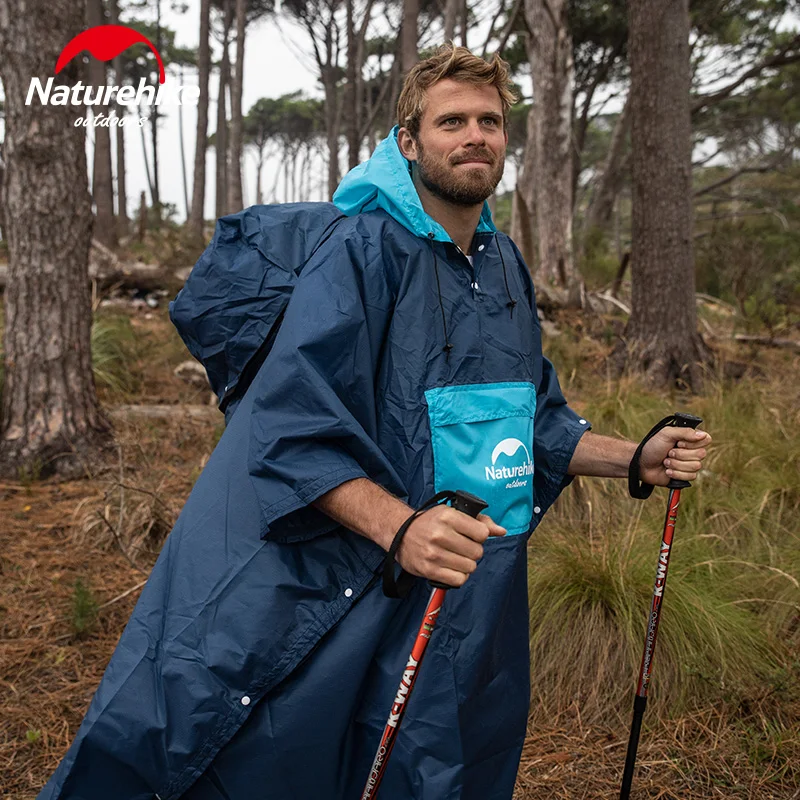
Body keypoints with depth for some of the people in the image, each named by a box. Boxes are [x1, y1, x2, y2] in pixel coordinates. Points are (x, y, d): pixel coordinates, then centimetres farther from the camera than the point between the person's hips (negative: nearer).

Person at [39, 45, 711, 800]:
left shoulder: (505, 265, 11)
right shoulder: (364, 251, -14)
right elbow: (297, 431, -22)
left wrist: (635, 457, 5)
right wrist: (400, 527, -34)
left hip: (486, 604, 8)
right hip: (362, 604, -7)